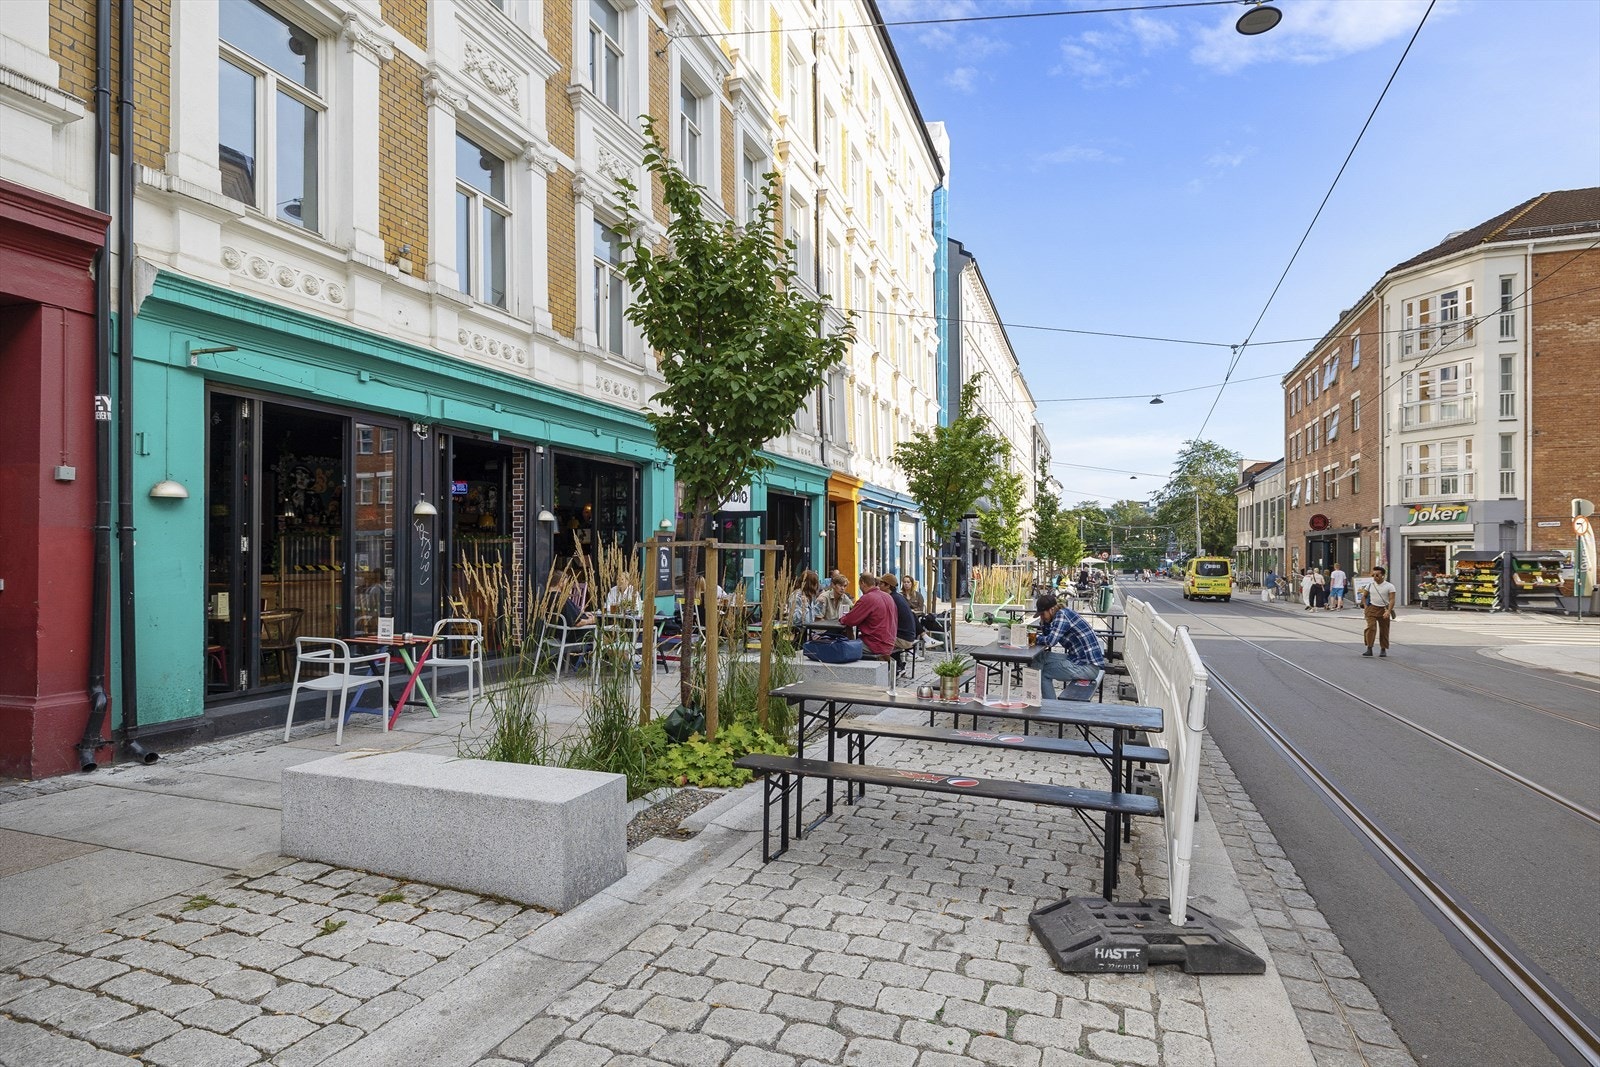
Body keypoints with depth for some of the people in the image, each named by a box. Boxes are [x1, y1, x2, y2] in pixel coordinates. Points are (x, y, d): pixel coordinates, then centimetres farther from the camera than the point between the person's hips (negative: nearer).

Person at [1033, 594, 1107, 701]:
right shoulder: (1064, 612, 11)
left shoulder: (1061, 615, -17)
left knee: (1042, 673, -4)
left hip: (1088, 666, -10)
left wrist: (1035, 638, -8)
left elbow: (1050, 641, -26)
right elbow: (1049, 635, 17)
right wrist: (1043, 621, 2)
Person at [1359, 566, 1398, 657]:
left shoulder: (1389, 586, -4)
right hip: (1372, 609, 1)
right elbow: (1363, 596, 17)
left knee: (1384, 631, 6)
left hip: (1384, 610, -1)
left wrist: (1388, 611, -21)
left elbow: (1392, 600, -10)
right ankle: (1369, 649, -13)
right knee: (1371, 627, -13)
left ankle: (1383, 649, 20)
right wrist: (1365, 607, 4)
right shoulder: (1370, 585, 5)